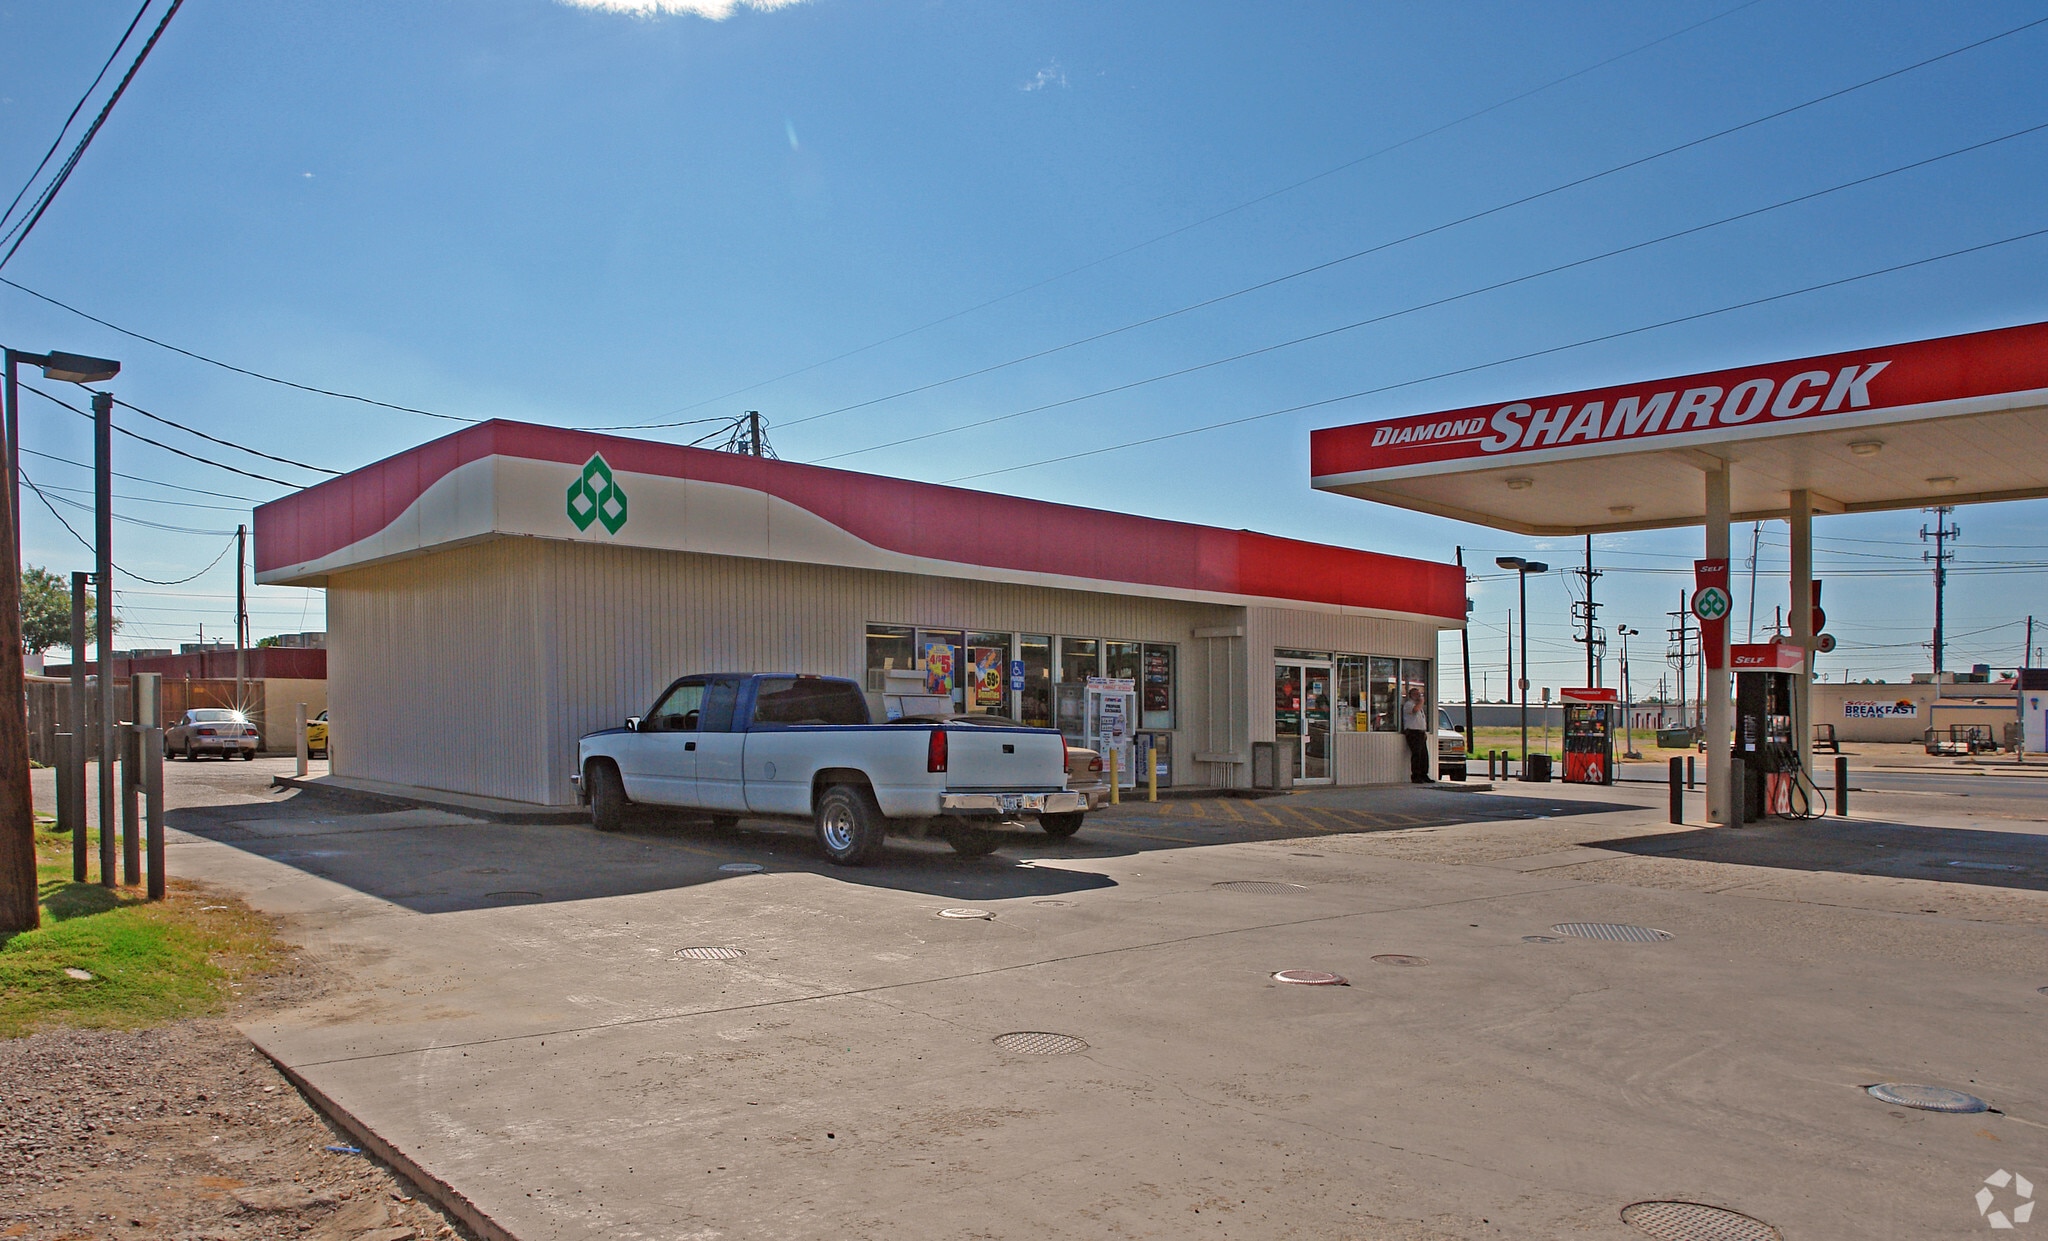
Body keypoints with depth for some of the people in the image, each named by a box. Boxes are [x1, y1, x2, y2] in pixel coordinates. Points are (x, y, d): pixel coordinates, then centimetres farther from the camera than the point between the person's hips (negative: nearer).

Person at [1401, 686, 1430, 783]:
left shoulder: (1418, 705, 25)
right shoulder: (1408, 704, -4)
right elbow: (1415, 709, -27)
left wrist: (1425, 732, 18)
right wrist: (1421, 702, -9)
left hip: (1421, 733, 9)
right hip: (1413, 732, -9)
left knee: (1424, 755, 7)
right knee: (1416, 755, -13)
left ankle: (1424, 775, 13)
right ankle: (1415, 777, -11)